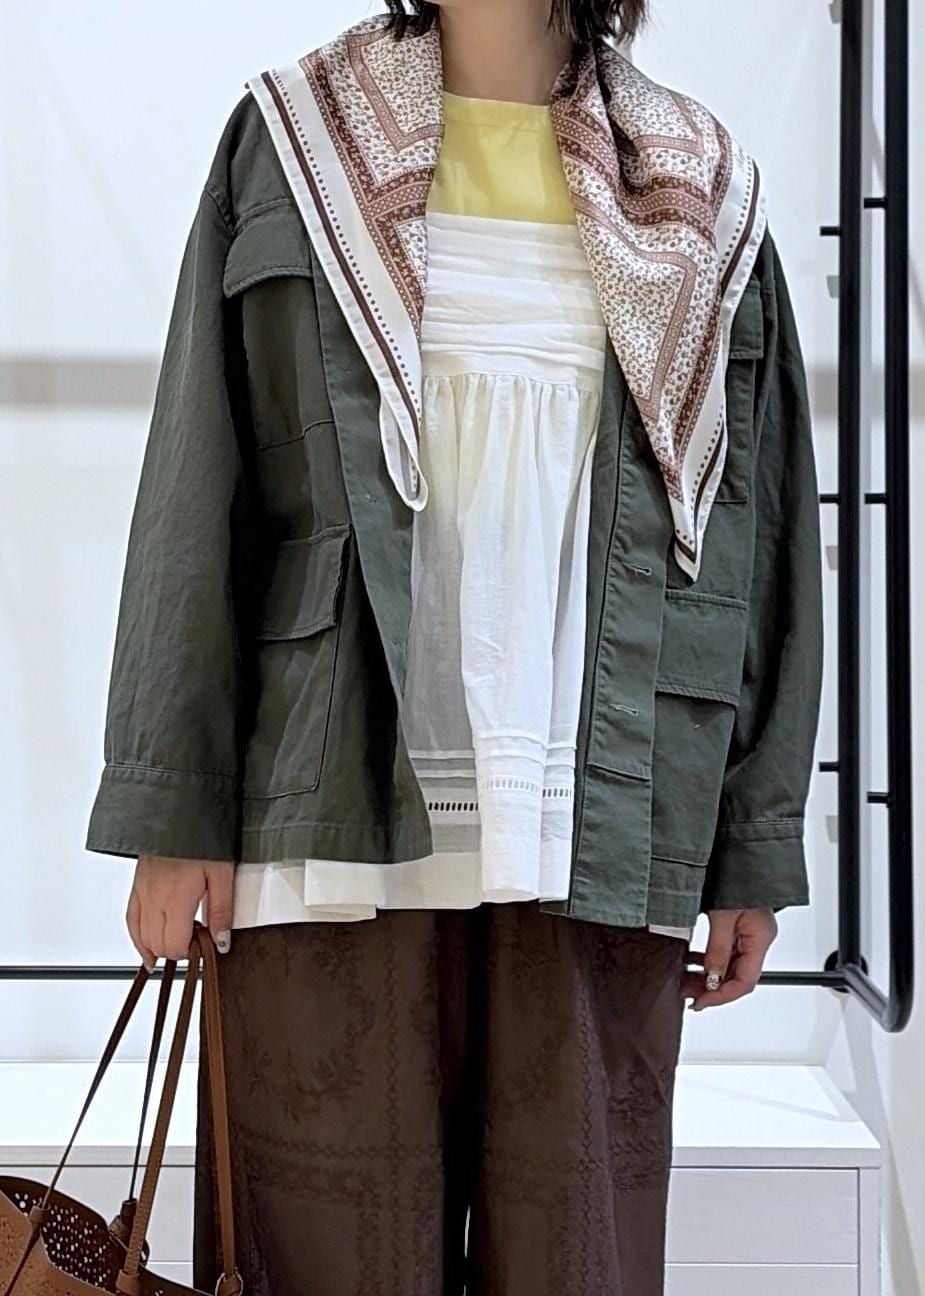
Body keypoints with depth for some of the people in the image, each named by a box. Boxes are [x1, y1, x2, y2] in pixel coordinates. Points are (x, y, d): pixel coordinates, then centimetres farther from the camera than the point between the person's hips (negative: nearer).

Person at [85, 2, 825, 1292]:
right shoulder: (294, 145, 9)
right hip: (343, 825, -1)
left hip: (602, 839, 1)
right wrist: (175, 810, -3)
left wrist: (755, 847, 4)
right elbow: (197, 503, 3)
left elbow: (763, 541, 10)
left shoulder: (704, 203, 12)